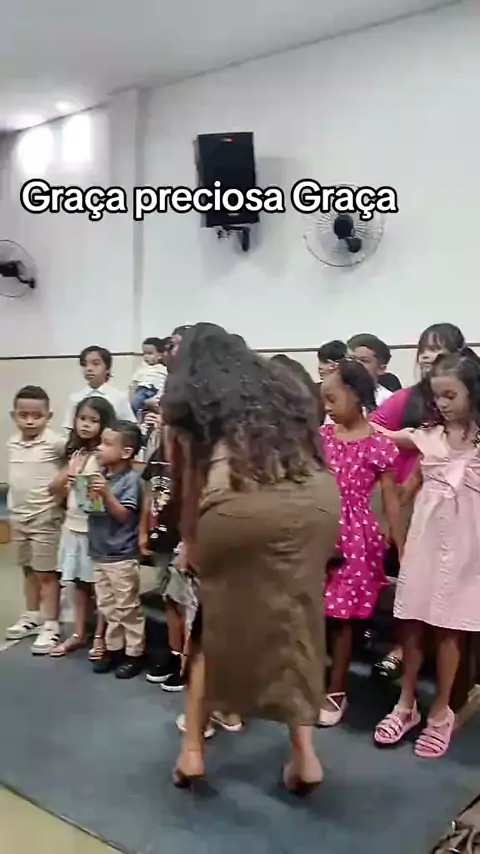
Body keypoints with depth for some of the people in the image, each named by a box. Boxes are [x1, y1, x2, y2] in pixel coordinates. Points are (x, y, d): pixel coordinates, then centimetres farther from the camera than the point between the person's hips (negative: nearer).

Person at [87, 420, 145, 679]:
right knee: (107, 607, 18)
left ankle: (134, 654, 18)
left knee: (127, 608, 5)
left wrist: (106, 493, -30)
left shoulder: (131, 479, -17)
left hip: (122, 556, -7)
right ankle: (114, 648, 31)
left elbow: (123, 515, -20)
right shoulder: (100, 474, 4)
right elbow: (90, 507, 12)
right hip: (99, 553, 7)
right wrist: (86, 492, -5)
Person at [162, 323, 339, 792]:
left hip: (241, 505, -3)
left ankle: (192, 747, 27)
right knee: (294, 623, 22)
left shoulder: (186, 397, 19)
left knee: (218, 622, 19)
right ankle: (303, 751, 22)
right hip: (318, 499, 3)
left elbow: (192, 477, 20)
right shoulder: (275, 379, 28)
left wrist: (189, 542, 34)